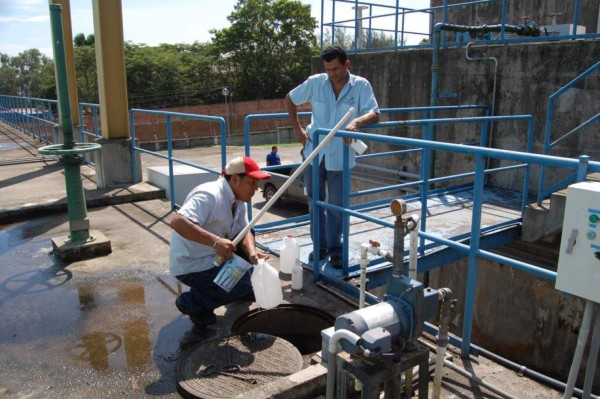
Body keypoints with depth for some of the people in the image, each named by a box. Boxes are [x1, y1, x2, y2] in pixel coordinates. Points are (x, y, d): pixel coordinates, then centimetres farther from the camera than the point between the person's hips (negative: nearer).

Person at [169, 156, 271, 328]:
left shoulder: (238, 199, 3)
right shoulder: (211, 195, -27)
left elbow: (244, 231, 2)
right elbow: (177, 222, -39)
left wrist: (252, 254, -19)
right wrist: (215, 241, -46)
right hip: (191, 265, -9)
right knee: (248, 285, -14)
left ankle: (240, 291, 21)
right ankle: (191, 302, -4)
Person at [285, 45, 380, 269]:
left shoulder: (361, 86, -6)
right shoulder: (315, 82, -2)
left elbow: (374, 114, -15)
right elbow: (290, 99, 11)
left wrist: (356, 121, -36)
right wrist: (297, 128, 3)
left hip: (340, 156, -2)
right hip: (314, 152, 2)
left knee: (336, 205, 6)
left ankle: (335, 249, 23)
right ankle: (320, 245, 29)